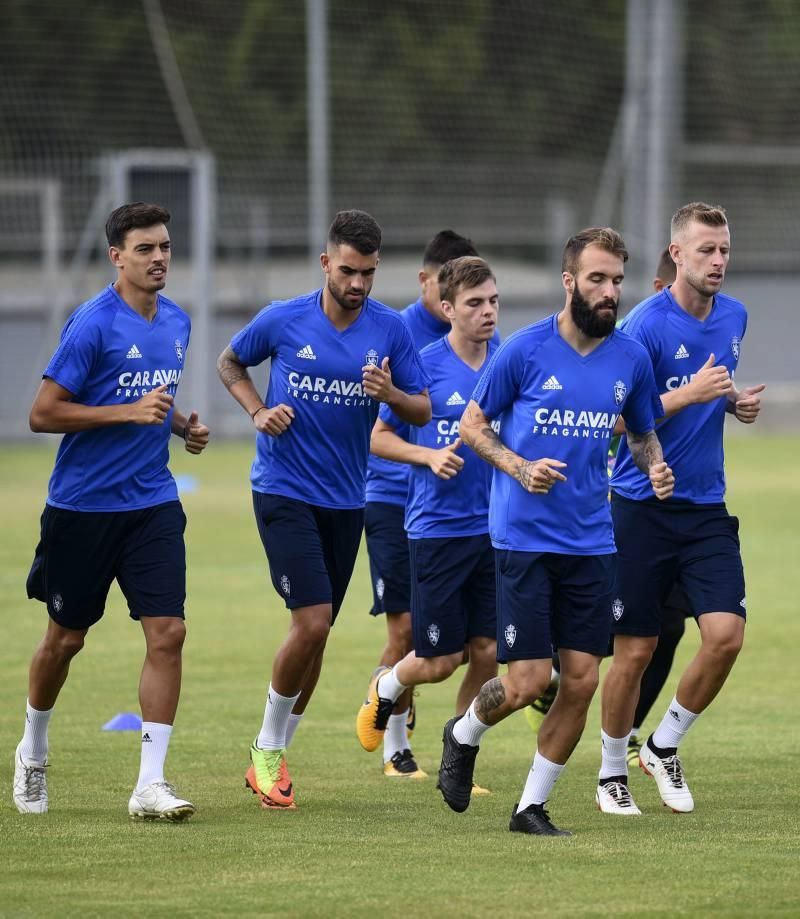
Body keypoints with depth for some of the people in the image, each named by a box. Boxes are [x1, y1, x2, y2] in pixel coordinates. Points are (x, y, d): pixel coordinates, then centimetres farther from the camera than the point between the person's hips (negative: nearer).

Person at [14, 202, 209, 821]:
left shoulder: (177, 322, 8)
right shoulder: (92, 324, -14)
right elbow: (43, 414, -15)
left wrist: (180, 424, 5)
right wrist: (131, 411, -21)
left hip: (153, 505, 5)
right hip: (83, 507, -5)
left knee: (167, 633, -10)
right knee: (66, 637, 10)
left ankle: (151, 785, -8)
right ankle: (33, 752, 36)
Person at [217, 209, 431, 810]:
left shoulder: (390, 330, -2)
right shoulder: (283, 321, -7)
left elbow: (423, 412, 2)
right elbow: (230, 364, 12)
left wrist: (391, 394, -20)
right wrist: (258, 411, -5)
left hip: (347, 500, 4)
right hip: (285, 492, -4)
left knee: (316, 634, 9)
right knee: (312, 621, -16)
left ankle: (275, 755, 24)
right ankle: (267, 750, 3)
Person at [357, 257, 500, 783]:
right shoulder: (423, 366, -7)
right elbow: (380, 438, 1)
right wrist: (429, 456, -15)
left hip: (497, 527, 3)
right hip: (438, 528, -3)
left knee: (488, 653, 2)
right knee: (440, 661, 0)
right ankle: (386, 689, 33)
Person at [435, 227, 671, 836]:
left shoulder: (631, 358, 4)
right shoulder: (524, 350, -8)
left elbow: (643, 433, 19)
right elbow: (472, 424, 2)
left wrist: (655, 466, -4)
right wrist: (519, 468, -15)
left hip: (591, 541, 4)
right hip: (524, 536, -4)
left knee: (581, 680, 0)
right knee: (529, 680, -8)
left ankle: (533, 806, 15)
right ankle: (464, 736, 25)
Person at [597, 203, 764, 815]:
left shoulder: (734, 317, 7)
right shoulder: (645, 326, -13)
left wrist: (736, 401, 5)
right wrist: (688, 394, -24)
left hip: (707, 507, 5)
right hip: (643, 506, -5)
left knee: (726, 633, -10)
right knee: (635, 650, 0)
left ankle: (664, 746, 11)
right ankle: (613, 772, 20)